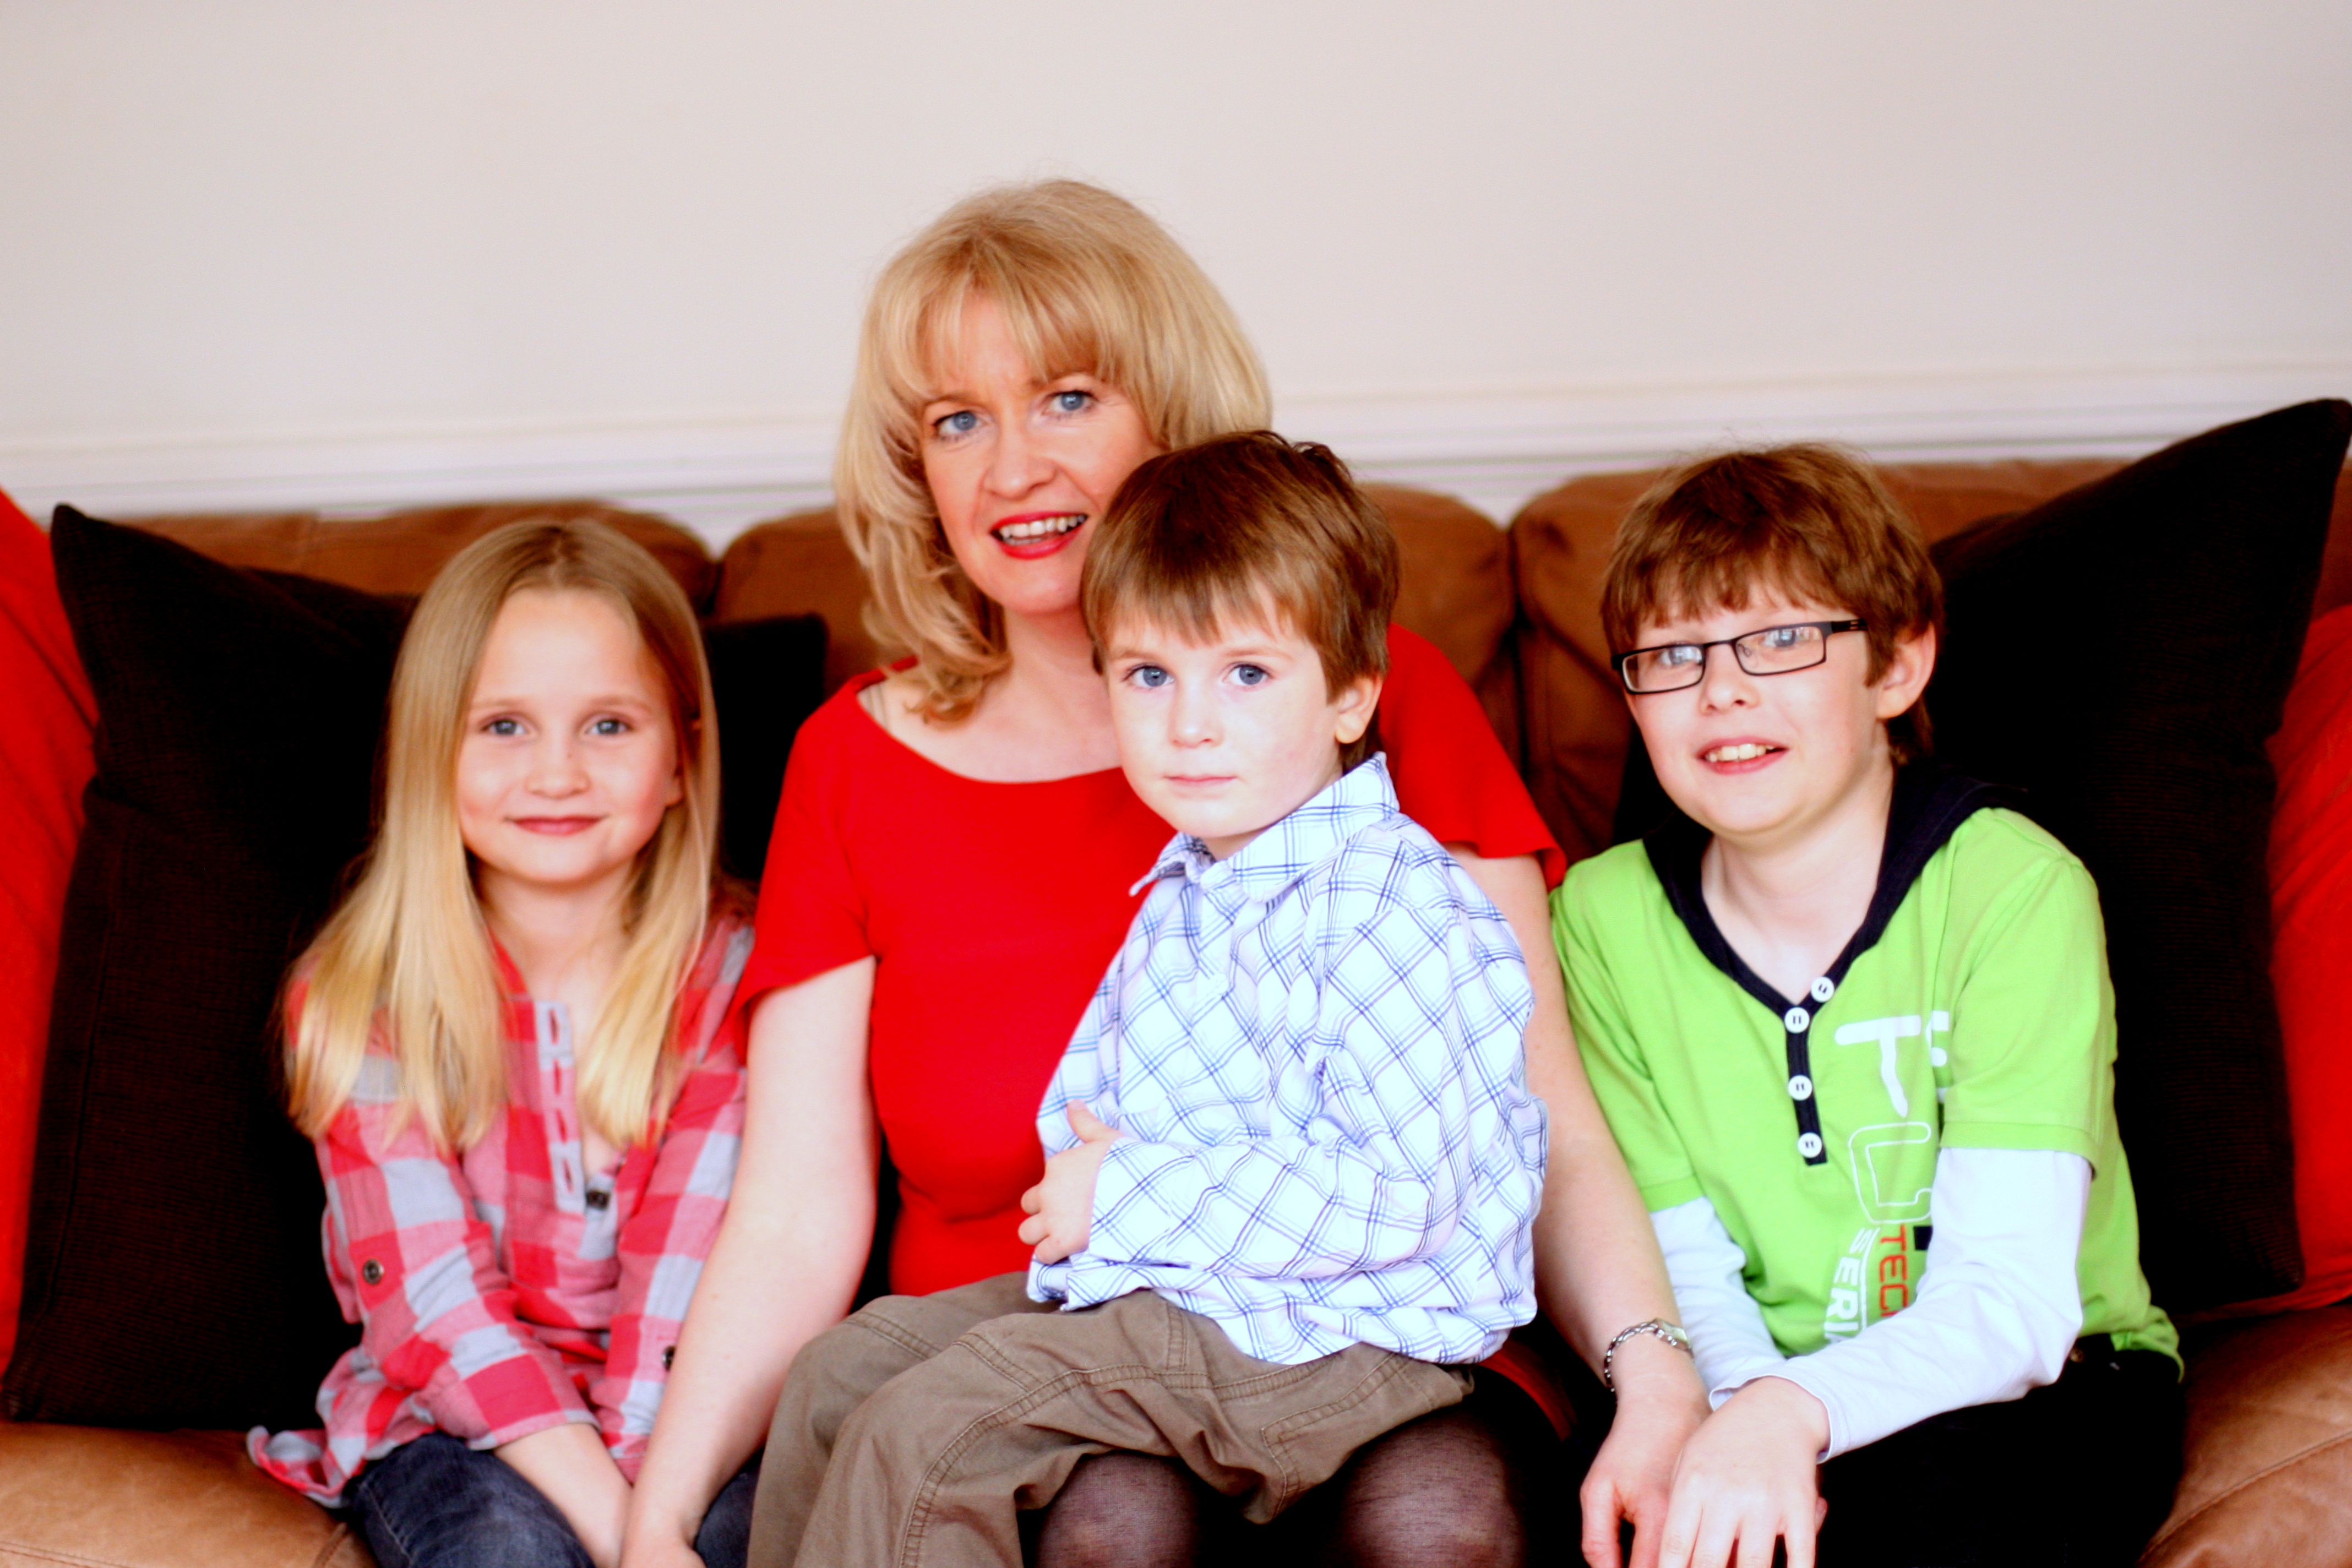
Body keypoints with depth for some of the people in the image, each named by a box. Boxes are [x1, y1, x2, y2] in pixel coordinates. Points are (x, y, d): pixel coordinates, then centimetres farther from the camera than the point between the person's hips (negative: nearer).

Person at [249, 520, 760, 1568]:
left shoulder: (736, 977, -4)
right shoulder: (358, 1003, -4)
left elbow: (689, 1295, -11)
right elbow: (437, 1301, -12)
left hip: (685, 1425, 0)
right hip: (448, 1423, 0)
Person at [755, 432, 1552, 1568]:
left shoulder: (1393, 907, -20)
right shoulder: (1184, 894, 10)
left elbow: (1397, 1196, -26)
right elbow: (1094, 1091, 21)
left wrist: (1138, 1195, -19)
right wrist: (1087, 1171, -4)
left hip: (1330, 1338, -9)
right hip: (1176, 1284, 10)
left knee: (924, 1426, -17)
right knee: (842, 1371, 10)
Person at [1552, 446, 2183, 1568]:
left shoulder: (2015, 887, -13)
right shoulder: (1603, 920, -1)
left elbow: (2011, 1305, -21)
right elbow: (1683, 1275, -3)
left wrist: (1791, 1415, -40)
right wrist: (1741, 1411, -26)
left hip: (2034, 1387, -2)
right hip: (1746, 1394, 2)